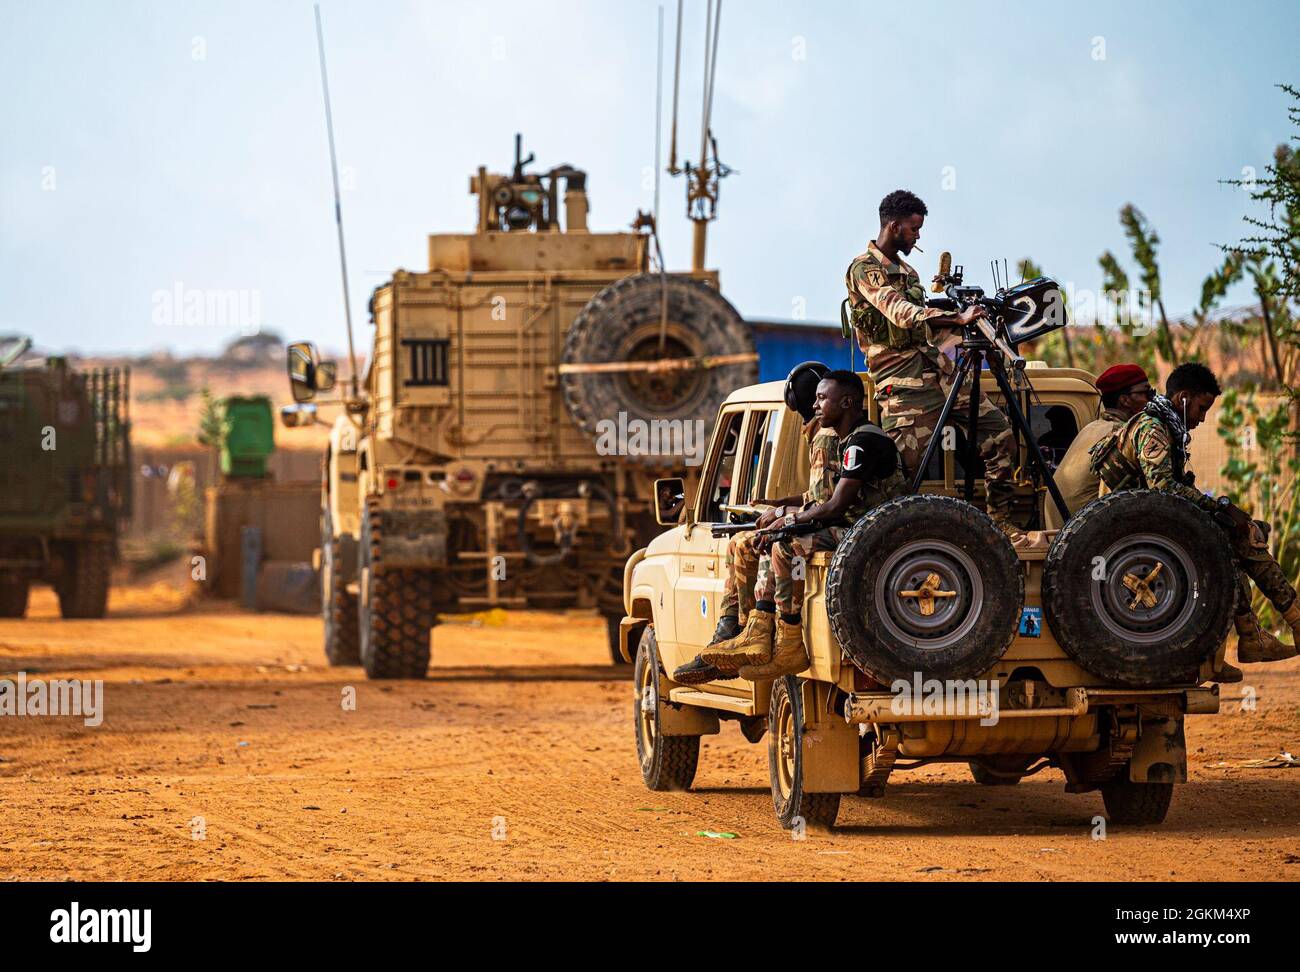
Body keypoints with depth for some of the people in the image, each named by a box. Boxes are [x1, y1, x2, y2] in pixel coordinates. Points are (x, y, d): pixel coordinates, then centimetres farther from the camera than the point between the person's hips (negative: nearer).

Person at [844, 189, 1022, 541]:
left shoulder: (906, 271, 22)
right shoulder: (864, 268, -8)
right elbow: (901, 314, -23)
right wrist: (957, 318, -31)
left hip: (937, 367, 9)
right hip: (903, 381, -9)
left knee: (999, 430, 2)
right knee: (903, 462, -18)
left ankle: (1000, 519, 6)